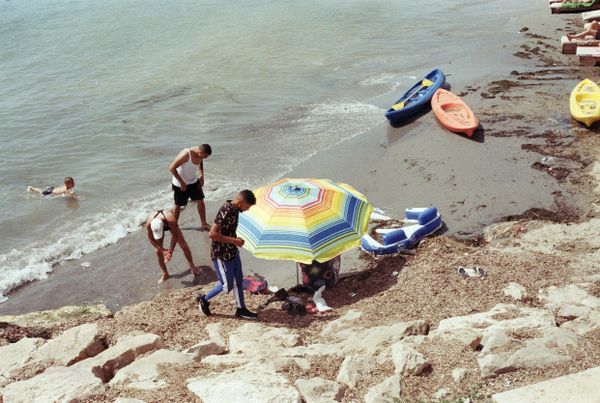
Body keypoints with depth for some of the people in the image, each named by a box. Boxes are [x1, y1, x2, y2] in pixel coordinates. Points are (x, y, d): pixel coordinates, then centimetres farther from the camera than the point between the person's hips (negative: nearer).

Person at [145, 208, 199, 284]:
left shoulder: (171, 220, -47)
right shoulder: (149, 224, -40)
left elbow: (174, 236, -31)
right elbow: (151, 239, -22)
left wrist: (170, 252, -31)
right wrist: (163, 250, -25)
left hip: (169, 224, -1)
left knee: (184, 245, -2)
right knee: (158, 251, -6)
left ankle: (192, 266, 20)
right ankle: (165, 274, 13)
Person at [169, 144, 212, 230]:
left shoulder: (200, 155, -10)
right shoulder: (186, 154, -32)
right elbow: (172, 168, -31)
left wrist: (202, 176, 3)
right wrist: (182, 182, -28)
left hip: (194, 181, 6)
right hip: (180, 184, -6)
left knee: (200, 201, 5)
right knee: (178, 205, 8)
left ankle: (204, 223, 17)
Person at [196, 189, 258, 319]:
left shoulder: (234, 209, 1)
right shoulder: (225, 212, -28)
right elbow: (212, 234, -32)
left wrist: (235, 240, 7)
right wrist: (233, 240, -26)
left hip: (233, 252, 9)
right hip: (221, 255, -9)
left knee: (238, 281, 16)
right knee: (227, 286, 5)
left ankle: (241, 309, 30)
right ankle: (204, 300, 26)